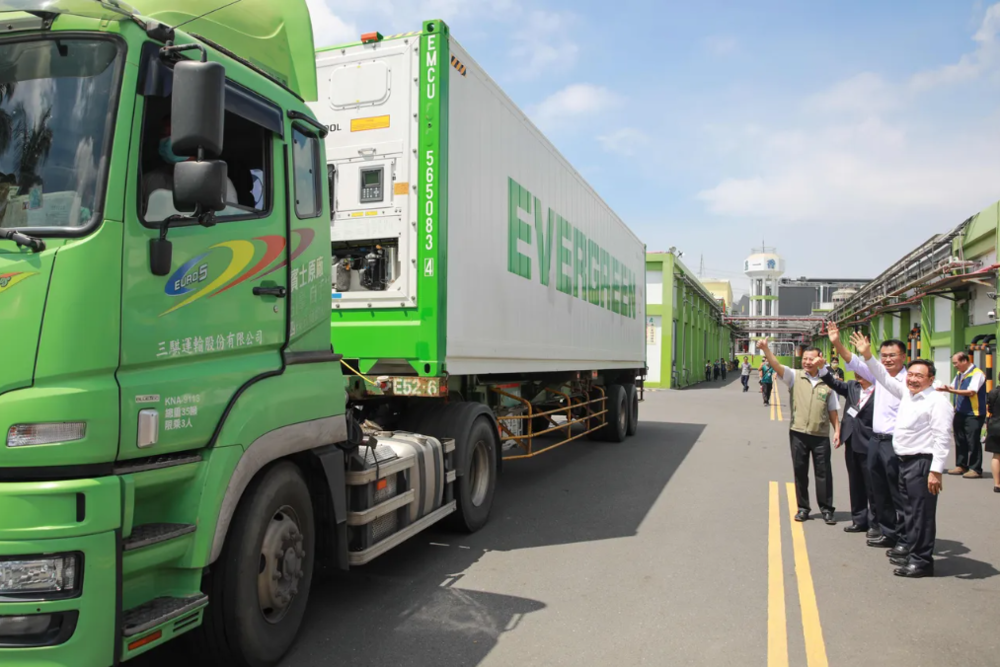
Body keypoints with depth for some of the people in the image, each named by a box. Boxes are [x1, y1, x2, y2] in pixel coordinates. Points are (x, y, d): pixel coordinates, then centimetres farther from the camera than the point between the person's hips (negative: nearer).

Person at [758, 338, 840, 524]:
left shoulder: (827, 383, 6)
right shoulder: (795, 377, 2)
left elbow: (832, 410, 10)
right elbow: (777, 366, -14)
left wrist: (837, 430, 2)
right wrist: (765, 349, -29)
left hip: (821, 435, 0)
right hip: (798, 433, 0)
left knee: (823, 472, 5)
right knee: (800, 471, 8)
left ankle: (826, 509, 15)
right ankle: (803, 508, 19)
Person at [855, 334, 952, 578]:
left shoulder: (937, 402, -13)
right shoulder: (906, 393, 12)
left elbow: (942, 439, -18)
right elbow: (885, 378, 23)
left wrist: (936, 471, -21)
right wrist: (867, 356, 15)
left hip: (923, 463, -9)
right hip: (905, 461, 9)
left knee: (922, 514, -2)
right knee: (910, 511, 16)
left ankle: (922, 561, 6)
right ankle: (913, 554, 27)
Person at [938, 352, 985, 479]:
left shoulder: (977, 373, -14)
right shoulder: (959, 374, 11)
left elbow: (971, 392, -22)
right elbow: (953, 388, 18)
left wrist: (950, 390, -27)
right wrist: (944, 388, -3)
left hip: (973, 414, -8)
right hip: (960, 412, 8)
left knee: (973, 442, -4)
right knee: (960, 440, 11)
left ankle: (975, 469, 4)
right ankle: (961, 466, 20)